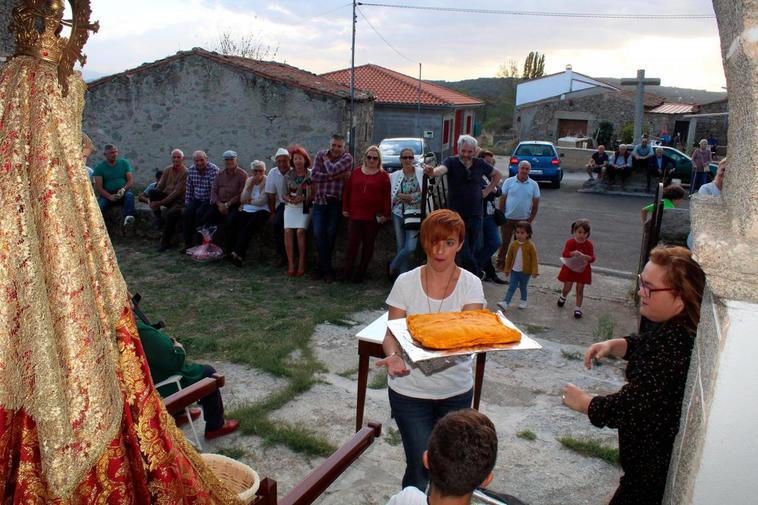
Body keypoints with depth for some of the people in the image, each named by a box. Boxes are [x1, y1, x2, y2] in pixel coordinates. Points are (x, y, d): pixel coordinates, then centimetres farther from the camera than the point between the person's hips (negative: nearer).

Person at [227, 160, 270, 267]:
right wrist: (249, 186, -4)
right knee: (232, 224, -21)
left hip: (261, 211, -5)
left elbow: (262, 201, -12)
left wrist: (249, 201, 2)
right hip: (246, 211, 5)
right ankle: (231, 252, -16)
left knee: (248, 228, -30)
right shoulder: (249, 180, 17)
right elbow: (242, 200, 7)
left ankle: (238, 254, -28)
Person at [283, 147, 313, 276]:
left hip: (305, 207, -3)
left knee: (300, 231, -23)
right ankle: (291, 264, -15)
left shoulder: (311, 175, 3)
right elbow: (285, 194, 13)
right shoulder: (288, 175, 13)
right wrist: (289, 198, -9)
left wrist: (303, 198, -16)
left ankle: (301, 264, -14)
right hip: (290, 206, 3)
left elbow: (314, 195, 0)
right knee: (288, 231, -18)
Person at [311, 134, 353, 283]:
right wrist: (334, 177, -14)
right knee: (318, 233, -4)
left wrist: (326, 159, 1)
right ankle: (326, 268, 7)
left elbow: (332, 170, -19)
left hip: (336, 202, -2)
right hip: (320, 200, 2)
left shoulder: (347, 158, -2)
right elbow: (314, 175, -6)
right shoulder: (320, 155, 7)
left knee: (331, 234, 3)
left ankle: (323, 266, 19)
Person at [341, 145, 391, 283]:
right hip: (355, 215, 1)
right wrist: (345, 208, 8)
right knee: (352, 243, -3)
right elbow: (347, 191, 13)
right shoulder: (356, 172, 10)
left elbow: (387, 196, -2)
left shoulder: (383, 175, 2)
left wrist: (385, 214, -7)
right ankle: (347, 271, 6)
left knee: (368, 244, 6)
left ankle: (361, 272, 16)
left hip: (373, 217, -1)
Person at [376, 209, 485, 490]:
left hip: (456, 392, 1)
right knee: (420, 469, -1)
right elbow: (391, 333, -7)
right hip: (410, 390, -1)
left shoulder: (471, 284, -8)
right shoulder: (406, 283, -9)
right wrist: (393, 356, -28)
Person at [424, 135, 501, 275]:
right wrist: (432, 172, -54)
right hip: (456, 215, -3)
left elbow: (497, 175, 22)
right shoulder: (452, 162, -8)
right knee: (466, 255, -9)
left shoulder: (480, 164, 3)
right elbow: (441, 169, -31)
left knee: (471, 251, 11)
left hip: (475, 216, 3)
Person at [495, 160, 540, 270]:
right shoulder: (509, 181, -2)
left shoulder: (534, 185, 1)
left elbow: (536, 204, 4)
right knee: (504, 242, 4)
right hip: (508, 219, -1)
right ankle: (500, 264, 15)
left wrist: (530, 220, 0)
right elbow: (502, 200, 0)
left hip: (524, 220, 1)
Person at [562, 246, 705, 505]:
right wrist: (611, 345, -2)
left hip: (655, 471, -9)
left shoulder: (674, 347, -32)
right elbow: (643, 346, 19)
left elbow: (625, 409, -29)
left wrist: (582, 402, -12)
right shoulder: (676, 329, -1)